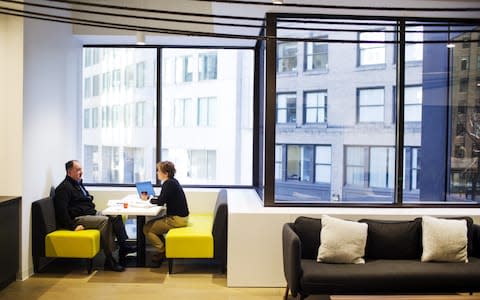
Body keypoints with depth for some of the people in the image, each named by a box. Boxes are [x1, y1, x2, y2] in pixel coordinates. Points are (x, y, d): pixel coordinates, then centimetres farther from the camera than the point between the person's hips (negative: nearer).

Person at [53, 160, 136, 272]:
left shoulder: (78, 184, 20)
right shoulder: (64, 188, -9)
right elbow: (62, 211, -19)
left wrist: (94, 212, 15)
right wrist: (73, 226, -25)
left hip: (91, 213, 9)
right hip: (78, 218, -9)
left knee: (116, 217, -7)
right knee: (105, 220, -30)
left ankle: (123, 246, -13)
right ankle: (109, 260, -29)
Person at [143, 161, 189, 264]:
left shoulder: (169, 184, -18)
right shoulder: (173, 181, 11)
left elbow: (160, 202, -19)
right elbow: (162, 199, 16)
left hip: (176, 219, -10)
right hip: (180, 216, 10)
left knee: (147, 228, -4)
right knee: (150, 223, 19)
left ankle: (163, 252, 9)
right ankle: (164, 248, 22)